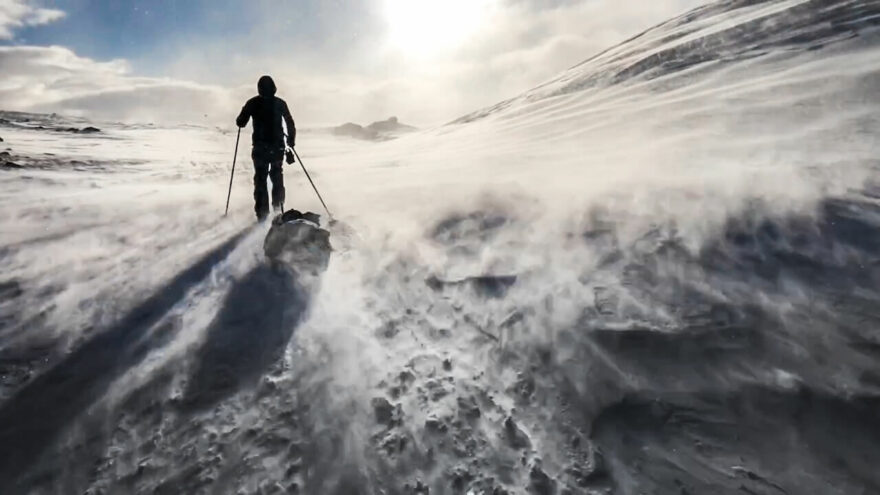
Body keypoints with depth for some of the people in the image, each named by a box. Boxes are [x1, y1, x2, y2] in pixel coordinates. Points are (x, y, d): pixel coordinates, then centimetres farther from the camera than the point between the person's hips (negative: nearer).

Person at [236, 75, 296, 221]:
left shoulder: (253, 103, -1)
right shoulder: (280, 103, 2)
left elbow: (240, 123, 1)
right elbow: (290, 124, 3)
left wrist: (246, 112, 22)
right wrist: (291, 139, 17)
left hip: (260, 147, -1)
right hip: (278, 147, 1)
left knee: (260, 179, 3)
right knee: (277, 176, 21)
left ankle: (262, 213, -3)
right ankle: (278, 206, 15)